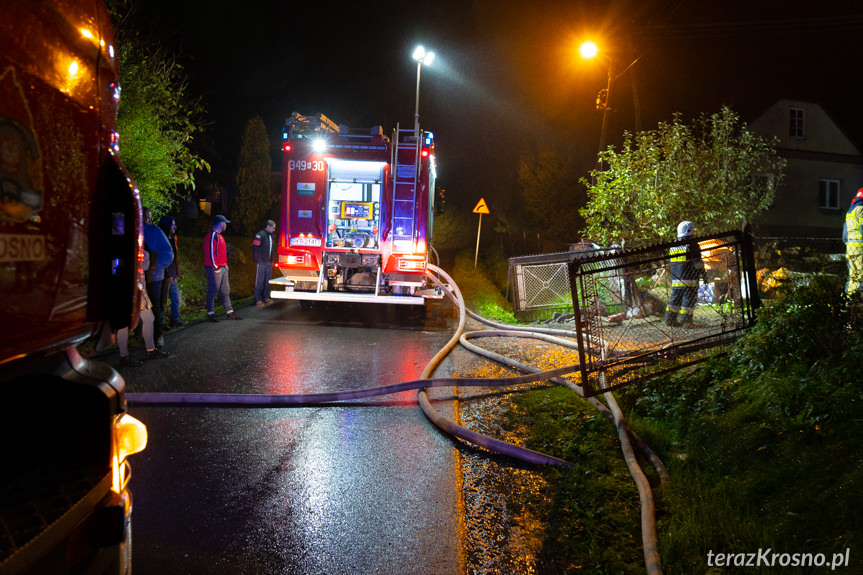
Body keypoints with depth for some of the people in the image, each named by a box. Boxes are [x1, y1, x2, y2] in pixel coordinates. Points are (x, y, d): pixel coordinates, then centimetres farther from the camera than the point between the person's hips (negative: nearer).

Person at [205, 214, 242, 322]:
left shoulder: (219, 236, 18)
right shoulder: (212, 236, -14)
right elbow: (210, 252, -20)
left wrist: (225, 264, 17)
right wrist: (215, 267, -19)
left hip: (223, 268, 10)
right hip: (215, 269, -10)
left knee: (225, 291, 13)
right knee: (212, 291, -4)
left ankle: (230, 313, 19)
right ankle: (210, 314, 2)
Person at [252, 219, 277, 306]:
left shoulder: (271, 236, 15)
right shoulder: (260, 235, -11)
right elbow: (255, 248, -16)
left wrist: (272, 259, 16)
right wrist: (258, 260, -16)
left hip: (269, 262, 8)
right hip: (262, 262, -8)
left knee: (267, 280, 12)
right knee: (260, 281, -4)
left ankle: (265, 297, 22)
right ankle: (258, 299, -1)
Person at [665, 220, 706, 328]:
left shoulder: (673, 245, 13)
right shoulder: (691, 244, -9)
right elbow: (697, 262, -8)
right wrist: (702, 272, 6)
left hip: (675, 278, 7)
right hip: (689, 279, -7)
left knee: (675, 298, 12)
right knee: (689, 299, -2)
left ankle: (670, 319, 12)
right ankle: (685, 321, -4)